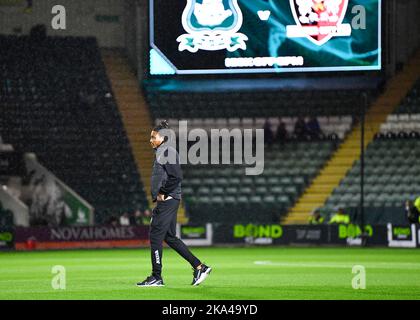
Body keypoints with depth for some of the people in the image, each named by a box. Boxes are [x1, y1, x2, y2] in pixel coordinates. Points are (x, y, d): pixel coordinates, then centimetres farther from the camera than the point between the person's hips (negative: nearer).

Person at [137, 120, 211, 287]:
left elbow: (176, 177, -20)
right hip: (163, 200, 10)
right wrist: (157, 196, 16)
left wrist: (163, 194, -16)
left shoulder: (168, 151, -11)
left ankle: (156, 277, -4)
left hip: (168, 200, -10)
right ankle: (199, 267, 12)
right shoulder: (160, 152, 19)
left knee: (156, 235, -8)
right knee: (170, 237, 11)